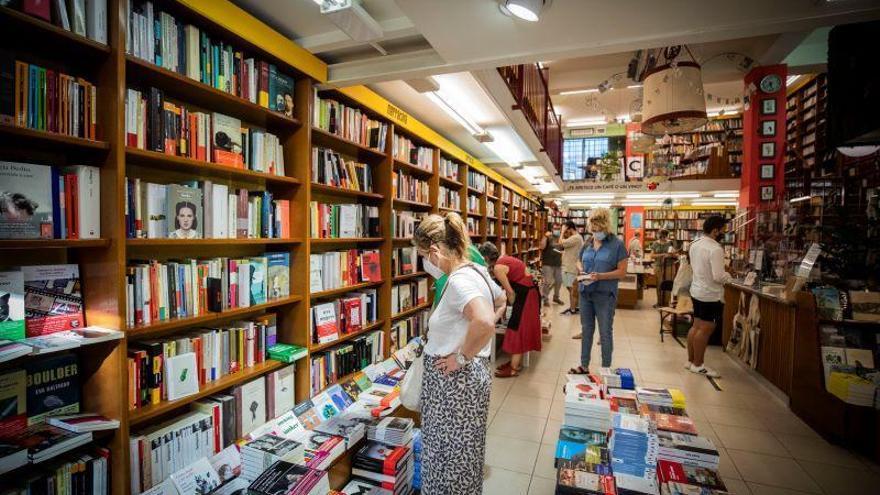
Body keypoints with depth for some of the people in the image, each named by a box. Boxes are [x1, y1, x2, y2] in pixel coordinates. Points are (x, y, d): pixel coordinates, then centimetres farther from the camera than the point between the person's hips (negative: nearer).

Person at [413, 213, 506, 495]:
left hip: (456, 380, -10)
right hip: (468, 376, 10)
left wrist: (462, 357, -26)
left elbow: (484, 323, -43)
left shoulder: (459, 280, -25)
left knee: (453, 455, 9)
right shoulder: (475, 270, 4)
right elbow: (501, 302, 21)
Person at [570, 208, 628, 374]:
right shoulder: (587, 244, 8)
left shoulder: (617, 244, -8)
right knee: (586, 330, 14)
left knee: (605, 333, 5)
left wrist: (600, 276, -23)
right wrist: (581, 270, -2)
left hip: (605, 295, -5)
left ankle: (606, 370, 19)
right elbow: (580, 262, 21)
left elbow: (622, 272, -11)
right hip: (586, 293, 5)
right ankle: (584, 366, 27)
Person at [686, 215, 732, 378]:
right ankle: (698, 365, 10)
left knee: (696, 326, 15)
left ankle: (690, 360, 24)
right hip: (710, 294, -9)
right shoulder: (715, 249, -22)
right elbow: (718, 277, -24)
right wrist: (729, 276, -4)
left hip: (697, 290, 9)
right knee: (705, 329, 1)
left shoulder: (695, 244, 5)